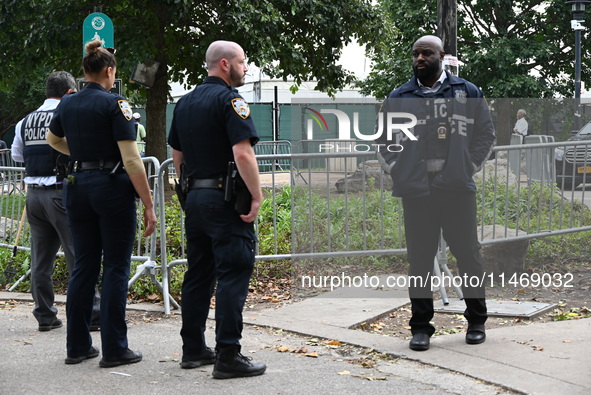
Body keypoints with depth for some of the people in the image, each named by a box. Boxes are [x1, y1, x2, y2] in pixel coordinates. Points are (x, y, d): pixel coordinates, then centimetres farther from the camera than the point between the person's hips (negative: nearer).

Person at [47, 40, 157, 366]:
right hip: (112, 186, -6)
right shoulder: (115, 104, -12)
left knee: (84, 266, 12)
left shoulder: (67, 104, 8)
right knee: (116, 268, 1)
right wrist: (149, 205, -13)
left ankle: (77, 346, 16)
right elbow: (131, 160, -16)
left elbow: (53, 139, 29)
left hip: (78, 187, 6)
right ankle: (114, 350, 3)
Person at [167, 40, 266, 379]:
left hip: (194, 198, 9)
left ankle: (193, 349, 20)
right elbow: (242, 153, -22)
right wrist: (257, 196, -16)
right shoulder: (229, 99, -12)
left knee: (199, 273, 14)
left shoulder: (185, 103, 14)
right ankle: (228, 356, -7)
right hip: (225, 199, -8)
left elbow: (177, 154, 19)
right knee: (233, 275, -6)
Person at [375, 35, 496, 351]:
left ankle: (476, 321, 17)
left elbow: (486, 133, 12)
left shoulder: (468, 93, 8)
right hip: (416, 190, 1)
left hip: (457, 188, -1)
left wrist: (469, 166, 1)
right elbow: (383, 140, 17)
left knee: (468, 254, 3)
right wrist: (397, 170, 3)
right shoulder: (398, 98, 11)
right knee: (419, 259, 2)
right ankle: (420, 327, 9)